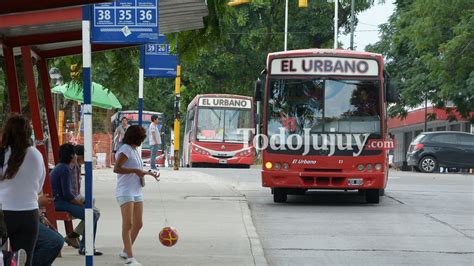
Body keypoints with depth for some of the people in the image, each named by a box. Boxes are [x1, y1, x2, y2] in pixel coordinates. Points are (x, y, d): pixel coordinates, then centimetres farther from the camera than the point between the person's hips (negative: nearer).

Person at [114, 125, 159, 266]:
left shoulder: (134, 150, 17)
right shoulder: (125, 150, -10)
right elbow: (116, 168, -21)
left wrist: (149, 173, 29)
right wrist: (135, 170, -23)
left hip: (137, 192, 9)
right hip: (125, 192, -9)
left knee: (138, 224, 11)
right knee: (128, 224, -13)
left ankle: (125, 251, 25)